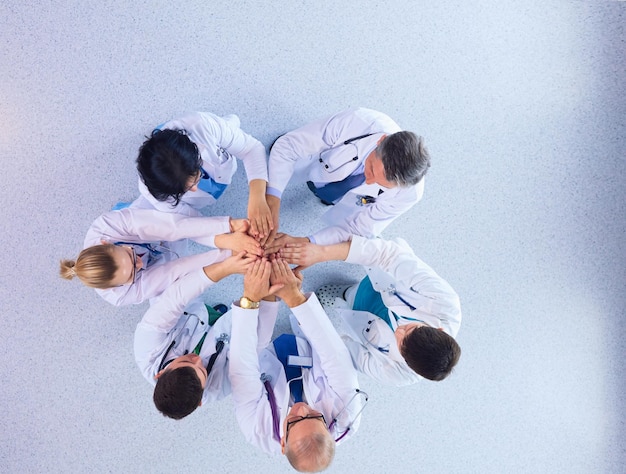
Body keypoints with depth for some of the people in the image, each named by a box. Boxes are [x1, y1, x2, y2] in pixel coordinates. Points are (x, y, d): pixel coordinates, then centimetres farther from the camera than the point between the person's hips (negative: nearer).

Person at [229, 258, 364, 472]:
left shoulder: (259, 429, -38)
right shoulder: (344, 419, -36)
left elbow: (242, 372, -38)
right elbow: (337, 359, -39)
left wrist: (249, 300, -46)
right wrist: (295, 297, -48)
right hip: (312, 353, 1)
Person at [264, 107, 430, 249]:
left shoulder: (409, 192, -38)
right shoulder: (354, 122, -45)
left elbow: (358, 230, -27)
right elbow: (287, 147, -36)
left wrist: (307, 242, -41)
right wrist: (272, 201, -49)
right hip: (314, 161, 0)